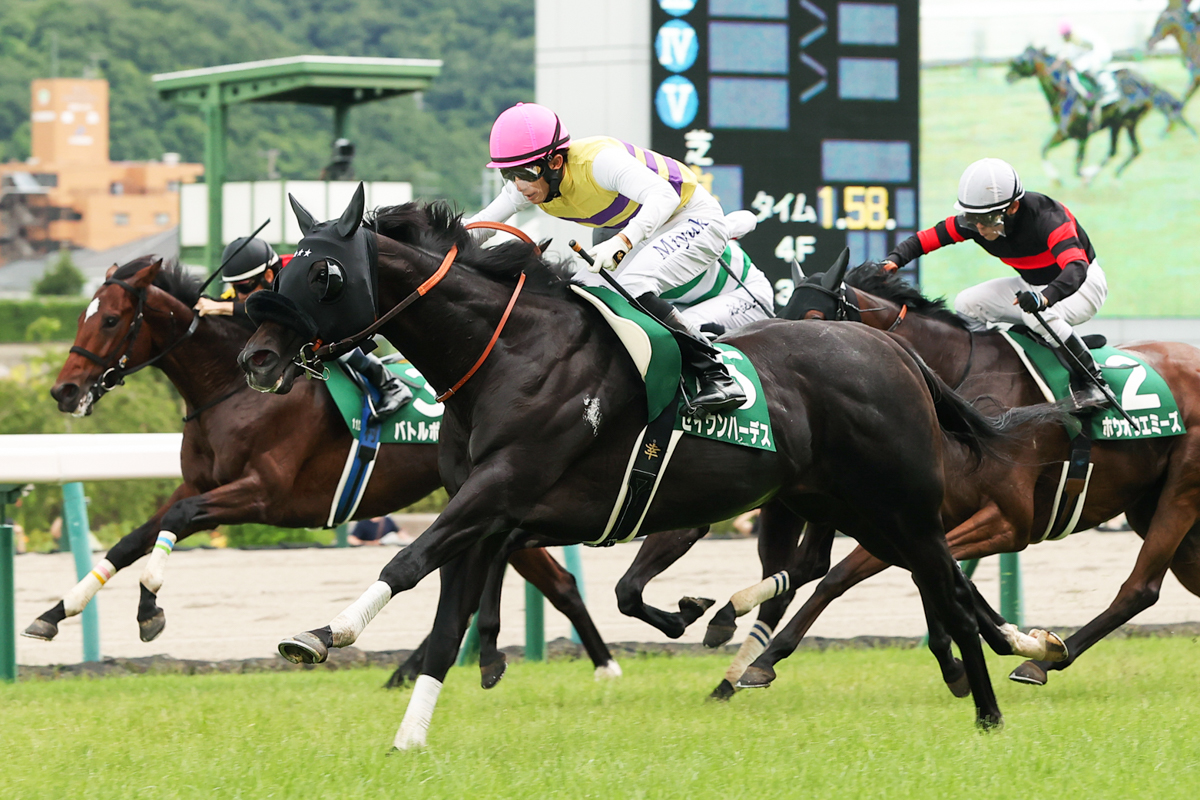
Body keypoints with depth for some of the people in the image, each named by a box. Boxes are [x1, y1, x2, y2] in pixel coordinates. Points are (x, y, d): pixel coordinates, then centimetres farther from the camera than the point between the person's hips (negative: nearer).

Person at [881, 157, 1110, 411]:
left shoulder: (1047, 218, -35)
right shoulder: (973, 222, -16)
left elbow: (1076, 268, -48)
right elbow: (925, 239, -12)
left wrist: (1045, 297, -67)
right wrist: (894, 259, -32)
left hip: (1083, 284, -7)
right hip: (1032, 284, 7)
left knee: (1037, 315, -36)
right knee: (966, 305, -7)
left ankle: (1092, 382, -22)